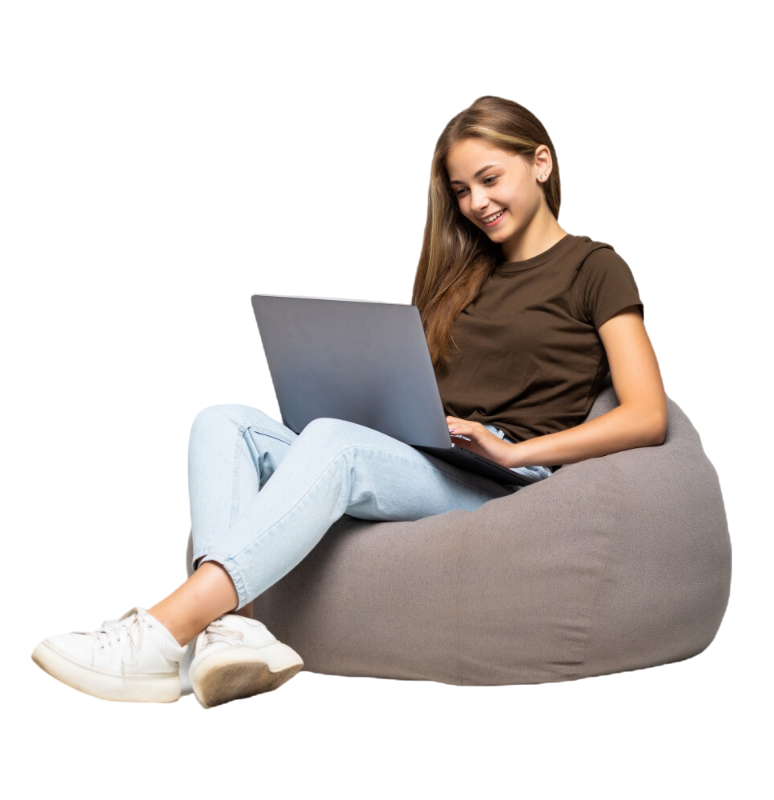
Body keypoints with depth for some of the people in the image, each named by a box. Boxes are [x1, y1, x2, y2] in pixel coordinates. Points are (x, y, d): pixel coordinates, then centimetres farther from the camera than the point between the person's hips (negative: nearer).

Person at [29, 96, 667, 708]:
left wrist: (513, 449, -14)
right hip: (409, 462, 7)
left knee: (335, 439, -35)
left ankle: (160, 638, -45)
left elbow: (648, 417, -5)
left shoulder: (592, 267, 7)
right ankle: (232, 629, -39)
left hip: (504, 485, -7)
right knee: (225, 421, -15)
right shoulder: (465, 272, 28)